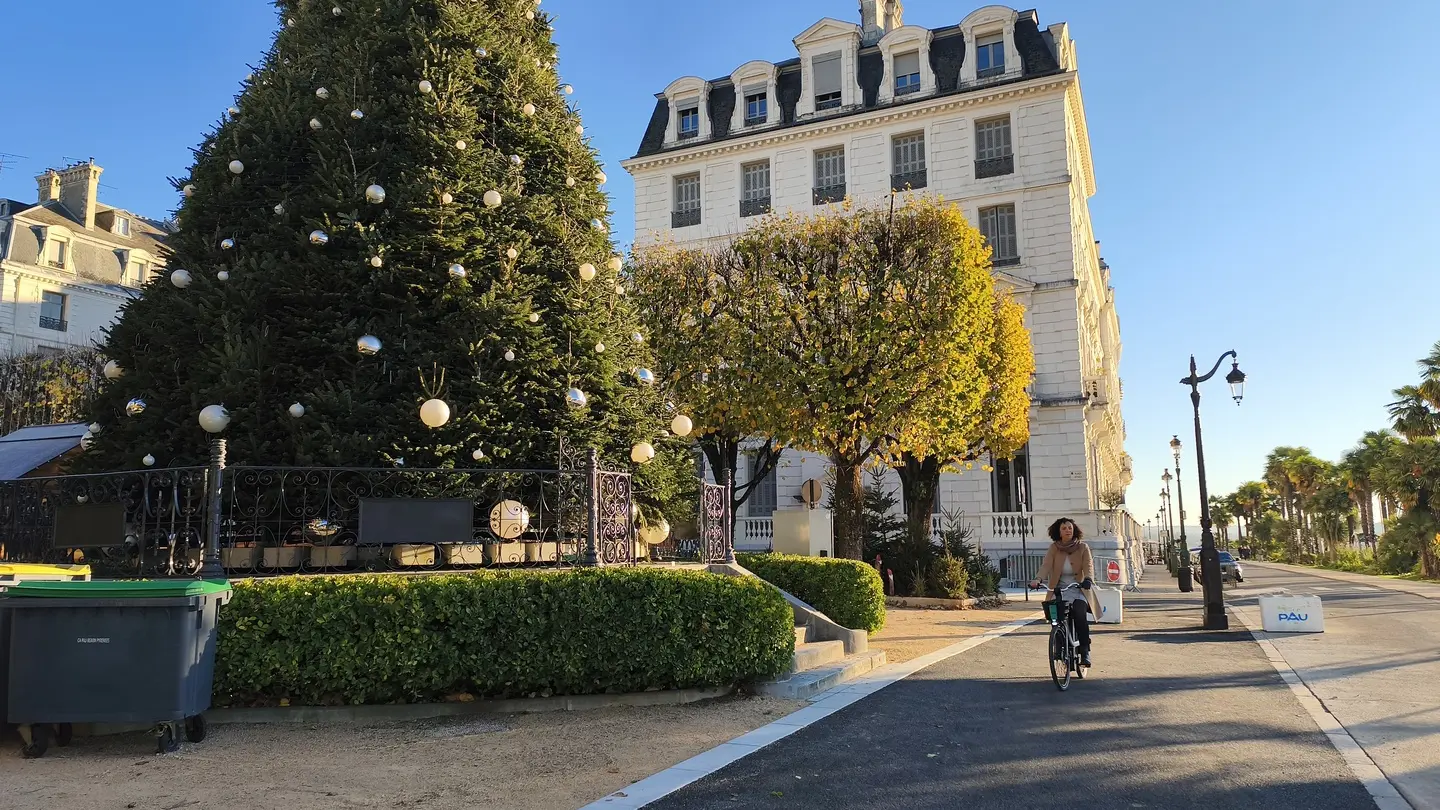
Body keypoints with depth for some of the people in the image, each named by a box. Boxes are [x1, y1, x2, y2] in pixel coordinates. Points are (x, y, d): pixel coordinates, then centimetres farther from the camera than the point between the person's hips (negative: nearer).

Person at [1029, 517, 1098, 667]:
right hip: (1058, 591, 1)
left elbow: (1088, 566, -14)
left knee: (1079, 615, -27)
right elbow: (1046, 565, -12)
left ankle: (1085, 652, -17)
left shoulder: (1083, 547, 0)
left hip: (1078, 590, -1)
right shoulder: (1053, 548, 1)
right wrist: (1038, 579, -32)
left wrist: (1088, 579, -36)